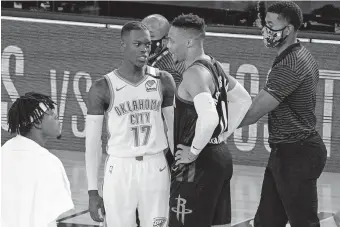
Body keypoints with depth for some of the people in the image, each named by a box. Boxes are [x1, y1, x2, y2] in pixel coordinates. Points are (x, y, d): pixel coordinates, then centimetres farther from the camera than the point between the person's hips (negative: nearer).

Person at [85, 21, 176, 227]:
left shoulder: (163, 81, 3)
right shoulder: (103, 88, -5)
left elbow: (174, 128, 10)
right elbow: (93, 142, -2)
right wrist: (93, 192, -4)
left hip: (156, 169, 2)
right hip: (120, 170, -2)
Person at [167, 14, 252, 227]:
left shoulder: (195, 73, -19)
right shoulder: (214, 66, 11)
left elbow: (209, 118, -33)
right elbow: (244, 100, 23)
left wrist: (193, 151, -20)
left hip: (198, 164, -10)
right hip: (221, 155, 10)